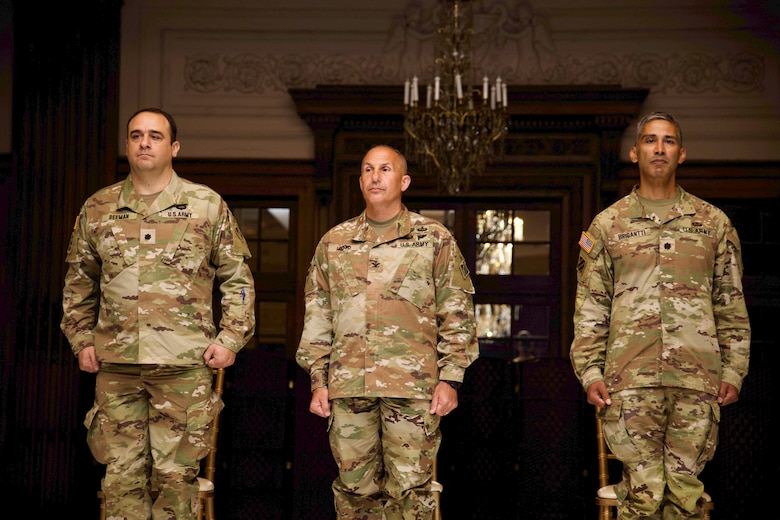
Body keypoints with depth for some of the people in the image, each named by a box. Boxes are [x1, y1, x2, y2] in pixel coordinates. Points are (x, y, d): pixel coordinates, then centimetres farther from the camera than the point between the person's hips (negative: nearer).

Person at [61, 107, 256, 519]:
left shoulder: (208, 205, 4)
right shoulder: (97, 209, 10)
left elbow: (237, 278, 7)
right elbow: (78, 282, 19)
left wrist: (230, 338, -1)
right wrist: (81, 338, 11)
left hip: (184, 363, -2)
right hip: (115, 363, 2)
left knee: (176, 474, 3)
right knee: (121, 474, 6)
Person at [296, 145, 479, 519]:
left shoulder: (434, 239, 5)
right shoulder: (334, 242, 12)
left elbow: (456, 315, 3)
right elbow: (317, 316, 14)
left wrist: (450, 379, -4)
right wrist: (318, 380, 8)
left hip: (414, 386, -2)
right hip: (348, 386, 3)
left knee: (410, 490, 1)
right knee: (355, 487, 8)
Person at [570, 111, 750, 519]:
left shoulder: (713, 222, 12)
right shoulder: (608, 224, 10)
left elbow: (731, 305, 12)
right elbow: (590, 307, 8)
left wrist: (733, 370, 5)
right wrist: (590, 372, -1)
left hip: (697, 380, 1)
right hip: (631, 380, -1)